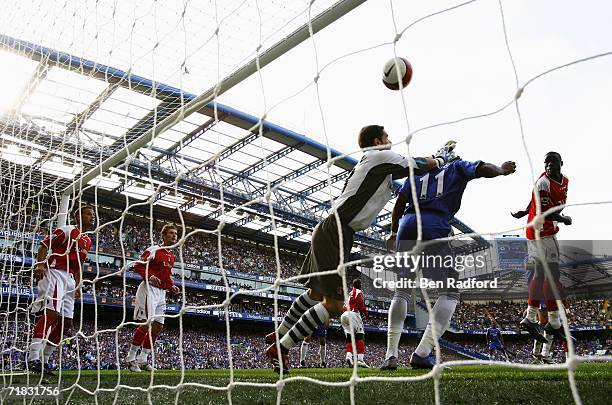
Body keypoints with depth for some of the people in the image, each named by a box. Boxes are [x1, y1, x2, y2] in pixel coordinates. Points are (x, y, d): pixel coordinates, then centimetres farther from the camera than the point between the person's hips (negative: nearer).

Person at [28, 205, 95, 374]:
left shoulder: (87, 241, 21)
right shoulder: (66, 230, -3)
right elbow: (44, 246, -7)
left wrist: (78, 285, 18)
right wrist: (40, 264, -23)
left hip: (70, 279, 9)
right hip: (55, 273, -9)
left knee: (66, 322, 5)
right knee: (51, 313, -24)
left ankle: (43, 360, 12)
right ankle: (33, 358, -28)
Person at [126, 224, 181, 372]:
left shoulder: (172, 256, 18)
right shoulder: (153, 250, -7)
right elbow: (138, 266, -12)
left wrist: (172, 286, 11)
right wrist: (149, 277, -27)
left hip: (161, 292, 9)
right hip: (149, 289, -9)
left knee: (158, 326, 7)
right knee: (147, 323, -15)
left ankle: (143, 359, 15)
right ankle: (131, 358, -4)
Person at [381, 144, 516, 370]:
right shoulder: (457, 166, 18)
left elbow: (401, 201, 16)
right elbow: (484, 169, 1)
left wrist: (394, 231, 26)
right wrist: (502, 170, 22)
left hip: (407, 226, 4)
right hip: (435, 229, -4)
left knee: (402, 290, 14)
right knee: (450, 291, 8)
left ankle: (391, 355, 6)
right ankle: (422, 353, -5)